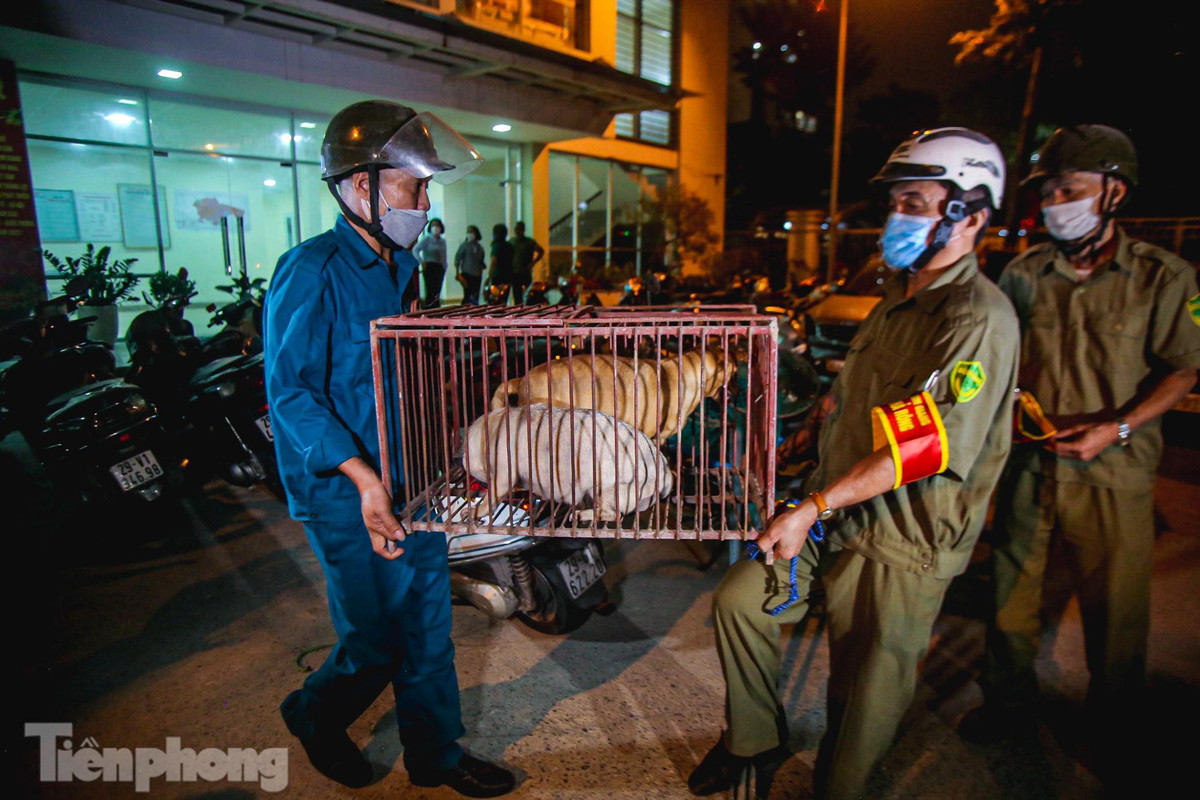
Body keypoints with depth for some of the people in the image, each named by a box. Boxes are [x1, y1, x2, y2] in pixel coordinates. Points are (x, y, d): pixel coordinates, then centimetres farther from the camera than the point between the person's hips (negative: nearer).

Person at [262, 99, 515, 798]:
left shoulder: (402, 266, 10)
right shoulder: (312, 271, -16)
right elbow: (292, 393, -19)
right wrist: (363, 476, -28)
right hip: (344, 492, -7)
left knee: (428, 621, 15)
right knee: (379, 639, 4)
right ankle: (314, 717, 37)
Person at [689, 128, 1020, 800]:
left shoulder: (979, 318, -17)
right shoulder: (899, 297, 14)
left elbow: (928, 446, -27)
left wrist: (813, 509, -26)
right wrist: (816, 501, 16)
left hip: (903, 544, -8)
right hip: (840, 512, 8)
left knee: (865, 691, 9)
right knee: (741, 600, 4)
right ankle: (756, 741, 27)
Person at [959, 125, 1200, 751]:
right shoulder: (1023, 273, 5)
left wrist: (1116, 427, -14)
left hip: (1112, 470, -2)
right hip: (1029, 459, 3)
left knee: (1114, 605, 10)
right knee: (1012, 589, 12)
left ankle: (1112, 726, 34)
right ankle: (1009, 703, 33)